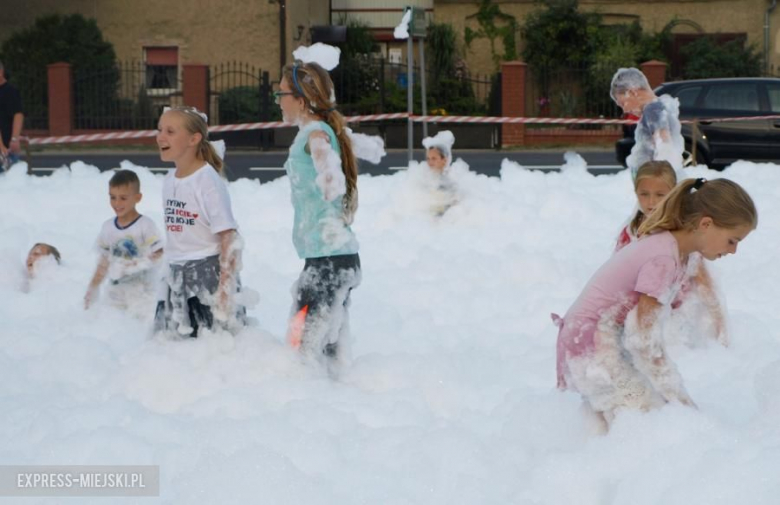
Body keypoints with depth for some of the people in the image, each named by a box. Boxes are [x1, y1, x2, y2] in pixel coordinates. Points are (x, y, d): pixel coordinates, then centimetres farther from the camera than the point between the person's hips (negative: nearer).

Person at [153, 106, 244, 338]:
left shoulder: (208, 180, -14)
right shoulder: (169, 180, 9)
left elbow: (228, 237, -18)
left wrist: (226, 286, -23)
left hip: (208, 273, -8)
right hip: (176, 278, 8)